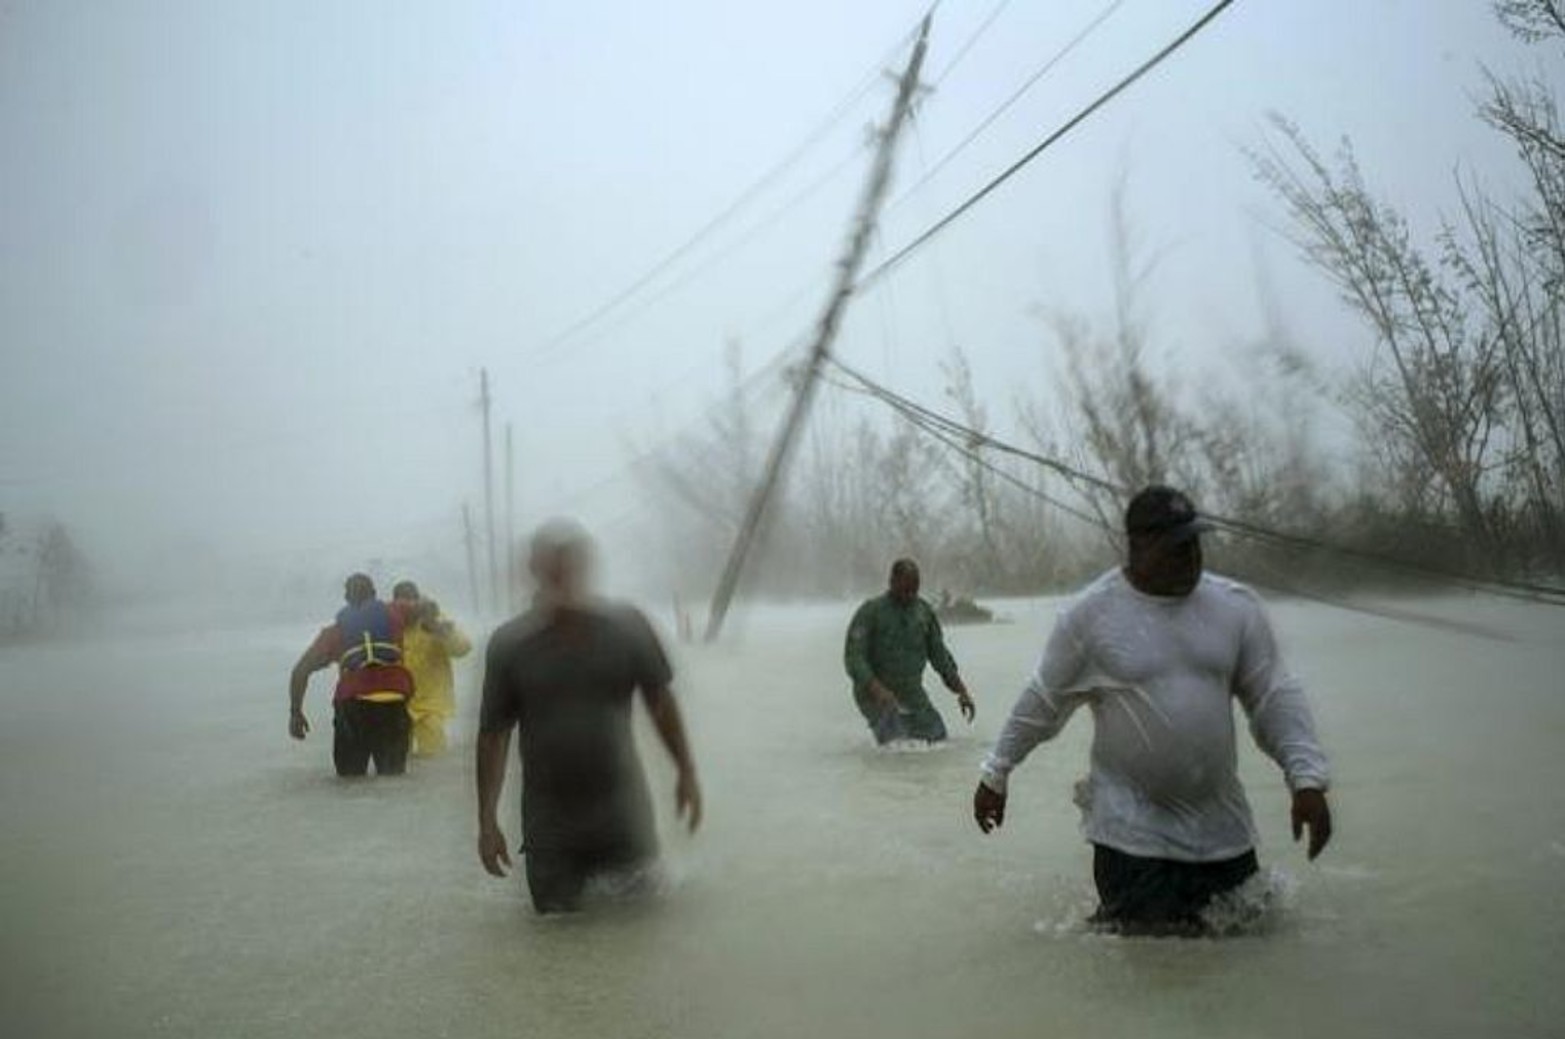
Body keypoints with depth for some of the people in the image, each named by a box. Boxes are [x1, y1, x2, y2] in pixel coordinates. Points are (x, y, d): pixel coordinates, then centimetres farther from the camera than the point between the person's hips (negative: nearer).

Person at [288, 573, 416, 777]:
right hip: (394, 705, 0)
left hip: (352, 705, 0)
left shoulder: (333, 631, 17)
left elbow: (300, 671, 11)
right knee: (392, 776, 11)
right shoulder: (392, 615, 15)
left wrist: (295, 712, 18)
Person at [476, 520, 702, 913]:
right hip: (548, 825, 0)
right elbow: (493, 734, -1)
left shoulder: (627, 627, -5)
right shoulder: (509, 645, -6)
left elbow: (660, 701, 7)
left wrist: (686, 773, 6)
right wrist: (487, 820, -3)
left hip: (623, 814, 0)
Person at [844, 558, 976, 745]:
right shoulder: (870, 612, -8)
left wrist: (961, 692, 4)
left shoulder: (925, 611, 8)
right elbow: (853, 659, -14)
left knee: (937, 737, -5)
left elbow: (940, 656, 14)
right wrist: (877, 690, -29)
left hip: (912, 694, 5)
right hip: (876, 695, -5)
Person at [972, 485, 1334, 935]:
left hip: (1220, 822, 4)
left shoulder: (1235, 606, 0)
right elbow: (1041, 703, 1)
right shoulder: (1090, 614, -9)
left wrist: (1307, 779, -10)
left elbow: (1275, 698, 2)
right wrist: (996, 775, 6)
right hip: (1131, 825, -4)